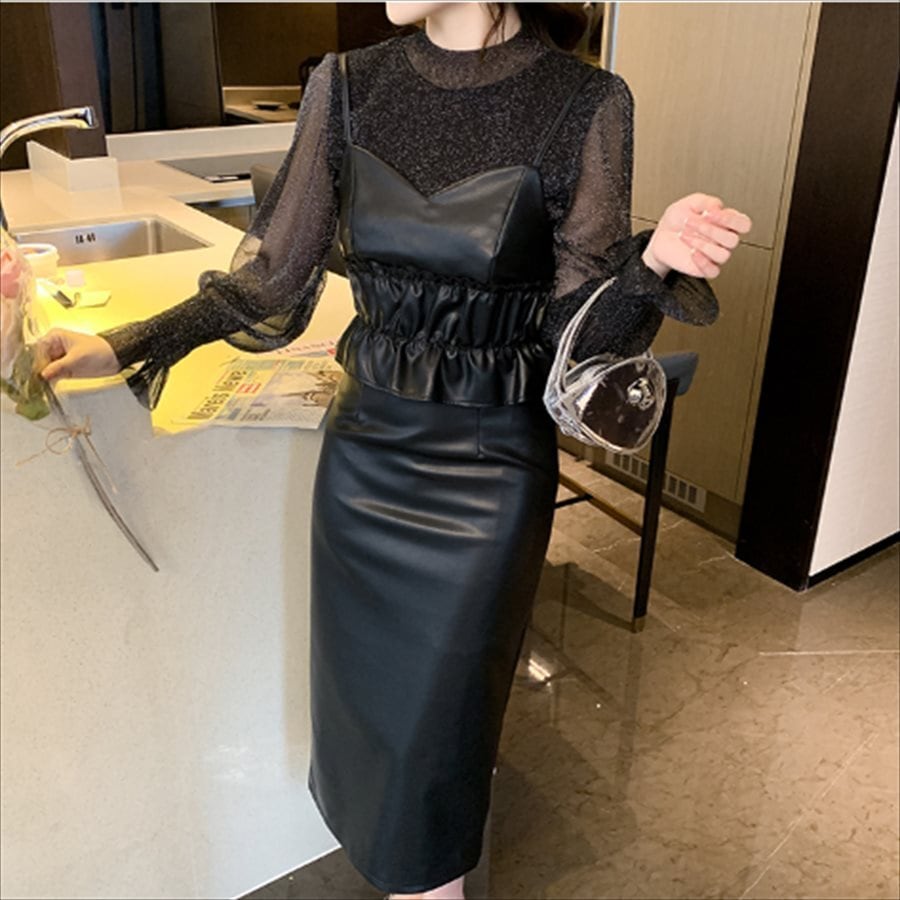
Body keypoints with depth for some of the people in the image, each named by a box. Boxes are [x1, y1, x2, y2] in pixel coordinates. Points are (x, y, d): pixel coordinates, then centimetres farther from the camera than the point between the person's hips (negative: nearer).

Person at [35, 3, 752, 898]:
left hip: (493, 463, -3)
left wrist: (652, 262, -28)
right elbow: (274, 278, 2)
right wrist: (123, 346, -5)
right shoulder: (348, 86, -2)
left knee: (440, 701, 9)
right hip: (365, 443, 4)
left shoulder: (584, 106, -12)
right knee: (359, 683, 19)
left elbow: (578, 325, -8)